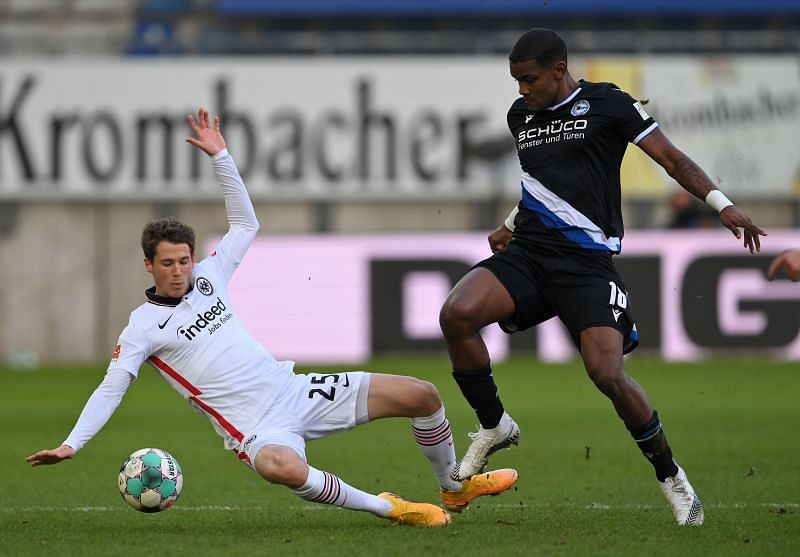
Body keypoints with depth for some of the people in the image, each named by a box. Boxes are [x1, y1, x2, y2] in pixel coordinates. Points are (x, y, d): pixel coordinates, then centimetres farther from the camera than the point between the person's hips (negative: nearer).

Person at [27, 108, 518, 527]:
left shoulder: (209, 278, 12)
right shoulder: (145, 326, -3)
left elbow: (245, 223, 21)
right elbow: (112, 388, -7)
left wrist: (220, 157, 12)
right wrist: (72, 444, -19)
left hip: (296, 390, 6)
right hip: (256, 426, -6)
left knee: (422, 395, -1)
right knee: (281, 467, -45)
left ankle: (455, 488, 22)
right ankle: (385, 508, -27)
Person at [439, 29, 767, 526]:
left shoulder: (607, 104, -2)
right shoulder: (520, 116, 16)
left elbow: (671, 157, -3)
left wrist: (723, 205, -13)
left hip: (586, 258, -5)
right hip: (528, 251, 5)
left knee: (608, 373, -19)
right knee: (456, 314, -22)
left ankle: (672, 477, 2)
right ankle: (495, 427, 0)